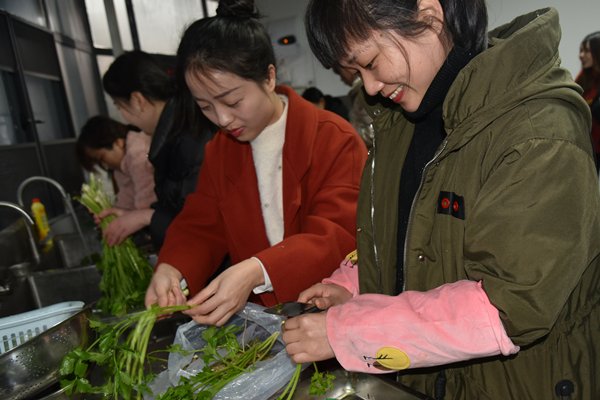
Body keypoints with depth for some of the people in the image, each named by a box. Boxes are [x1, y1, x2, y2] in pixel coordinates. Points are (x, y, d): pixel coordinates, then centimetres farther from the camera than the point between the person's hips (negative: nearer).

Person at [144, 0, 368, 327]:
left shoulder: (336, 140, -11)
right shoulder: (218, 151, 8)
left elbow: (339, 235, -18)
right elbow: (200, 225, 8)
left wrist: (257, 272, -32)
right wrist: (171, 269, -14)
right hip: (255, 311, 5)